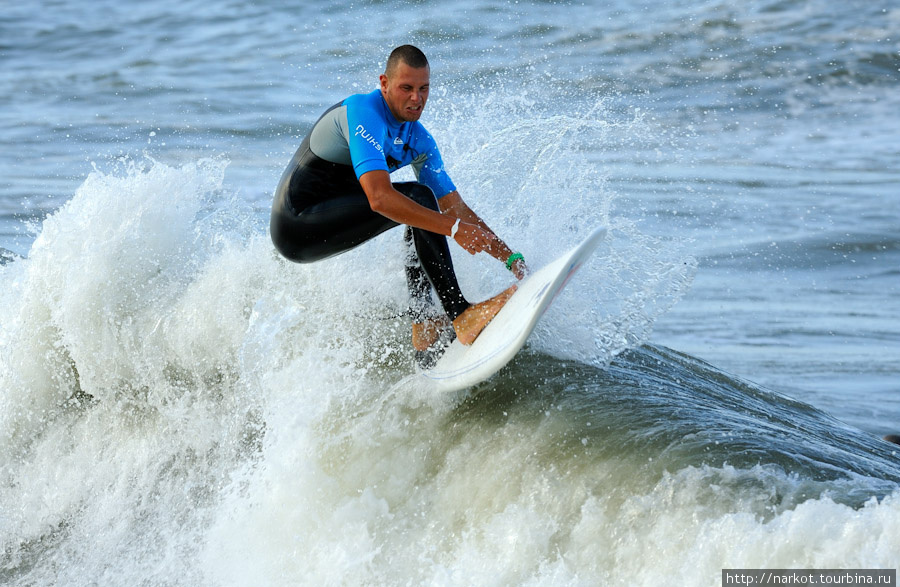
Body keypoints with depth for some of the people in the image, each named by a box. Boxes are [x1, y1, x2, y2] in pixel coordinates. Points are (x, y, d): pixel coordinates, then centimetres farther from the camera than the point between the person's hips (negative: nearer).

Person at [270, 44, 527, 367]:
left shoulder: (419, 140, 5)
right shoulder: (363, 112, -22)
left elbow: (455, 208, 8)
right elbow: (379, 198, -34)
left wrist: (511, 258, -1)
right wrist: (454, 229, -36)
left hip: (332, 216, 9)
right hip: (297, 223, -9)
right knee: (418, 197, -20)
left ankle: (423, 321, -3)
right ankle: (460, 315, -26)